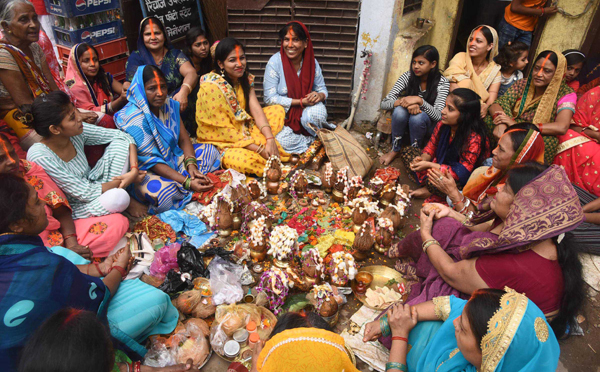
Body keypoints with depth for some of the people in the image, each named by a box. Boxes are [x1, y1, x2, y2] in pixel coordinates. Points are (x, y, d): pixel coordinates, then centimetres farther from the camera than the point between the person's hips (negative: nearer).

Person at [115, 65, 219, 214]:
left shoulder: (169, 105, -3)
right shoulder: (135, 119, -24)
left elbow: (184, 139, -2)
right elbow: (152, 161, -27)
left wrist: (191, 164, -23)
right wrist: (187, 182, -35)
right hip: (145, 171, -7)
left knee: (211, 151, 2)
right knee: (163, 192, -38)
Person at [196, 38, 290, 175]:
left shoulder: (246, 78, 1)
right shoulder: (212, 87, -22)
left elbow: (256, 109, -7)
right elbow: (223, 129, -24)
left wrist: (270, 139, -21)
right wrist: (259, 149, -26)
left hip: (243, 129, 8)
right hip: (220, 141, -7)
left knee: (278, 110, 3)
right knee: (245, 161, -38)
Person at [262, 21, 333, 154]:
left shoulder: (312, 62, -2)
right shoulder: (275, 61, -12)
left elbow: (323, 89, 7)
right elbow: (270, 98, -16)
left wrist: (320, 95, -21)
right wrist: (301, 101, -21)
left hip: (305, 112, 2)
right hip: (281, 115, -2)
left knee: (318, 111, -34)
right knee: (281, 140, -33)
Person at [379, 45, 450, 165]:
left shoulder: (442, 83, -17)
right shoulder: (407, 76, -11)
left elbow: (438, 116, -26)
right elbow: (384, 103, -17)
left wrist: (419, 100, -40)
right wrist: (405, 102, -36)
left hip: (426, 124, -2)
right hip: (405, 121, 2)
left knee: (417, 116, -35)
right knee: (399, 111, -31)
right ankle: (395, 150, -9)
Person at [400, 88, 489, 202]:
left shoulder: (474, 139, -27)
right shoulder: (442, 126, -8)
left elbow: (462, 172, -27)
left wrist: (429, 165, -27)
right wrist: (422, 159, -16)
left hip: (461, 182, -8)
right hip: (438, 166, 8)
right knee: (407, 151, 1)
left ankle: (428, 191, -3)